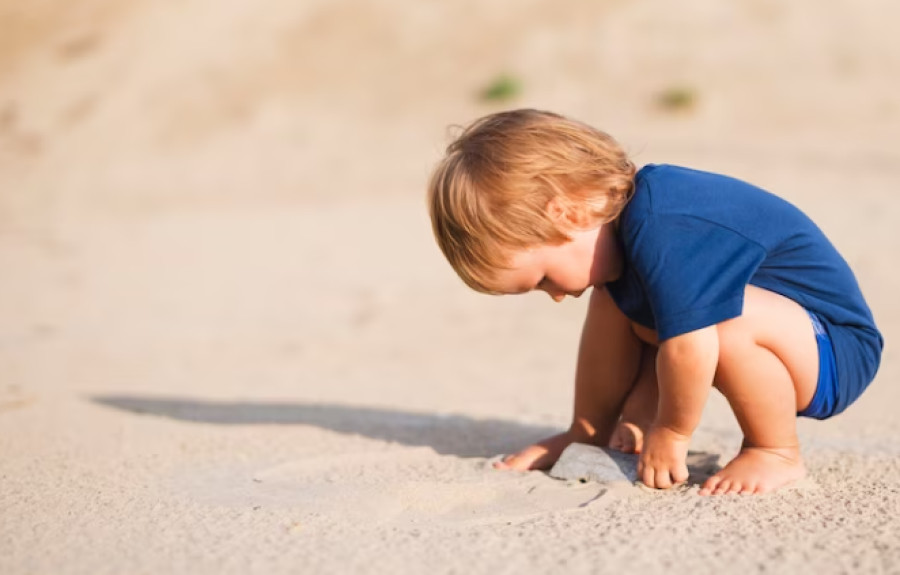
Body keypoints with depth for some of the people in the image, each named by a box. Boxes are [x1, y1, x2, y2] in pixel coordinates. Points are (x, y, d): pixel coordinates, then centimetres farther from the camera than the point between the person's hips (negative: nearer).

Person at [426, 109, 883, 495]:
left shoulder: (662, 233, -33)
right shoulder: (616, 214, -2)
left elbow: (689, 344, -40)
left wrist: (670, 434, -23)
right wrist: (585, 432, 11)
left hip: (837, 352, -9)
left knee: (725, 319, -38)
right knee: (613, 298, 4)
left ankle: (777, 452, -16)